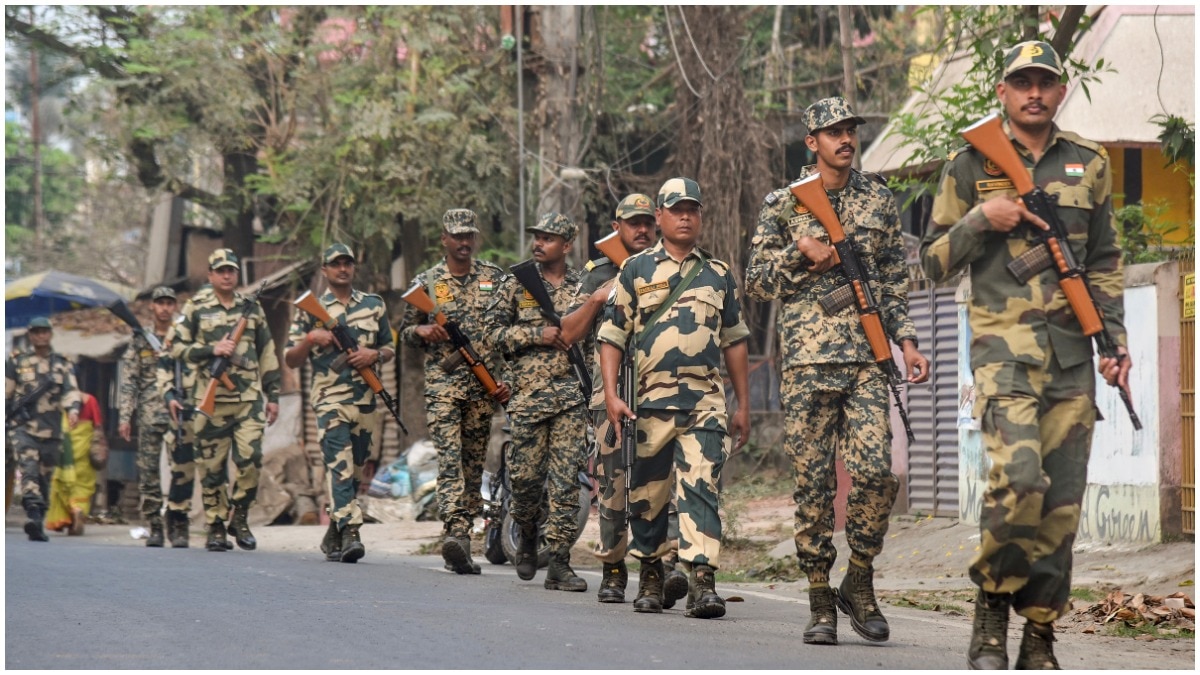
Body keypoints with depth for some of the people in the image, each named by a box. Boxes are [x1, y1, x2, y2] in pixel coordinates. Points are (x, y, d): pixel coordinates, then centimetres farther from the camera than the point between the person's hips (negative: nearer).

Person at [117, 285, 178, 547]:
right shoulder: (140, 340, 10)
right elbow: (128, 381, 7)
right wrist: (124, 417, -1)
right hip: (149, 415, 1)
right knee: (148, 472, -1)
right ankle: (155, 528, 4)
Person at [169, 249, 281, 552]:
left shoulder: (252, 309, 14)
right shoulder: (196, 308, 5)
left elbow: (267, 354, 18)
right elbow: (176, 346, 0)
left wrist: (272, 395, 14)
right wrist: (212, 350, -12)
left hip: (247, 399, 2)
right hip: (211, 399, -2)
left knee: (250, 459, -9)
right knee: (211, 466, 1)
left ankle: (239, 519, 8)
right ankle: (215, 527, 11)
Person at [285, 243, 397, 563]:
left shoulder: (375, 305, 14)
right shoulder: (311, 309, 7)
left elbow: (390, 348, 20)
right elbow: (290, 360, 7)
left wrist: (374, 354, -3)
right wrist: (311, 339, -12)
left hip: (366, 399, 3)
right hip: (330, 397, -3)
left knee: (356, 470, 8)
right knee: (339, 465, -18)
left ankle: (334, 536, 21)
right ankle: (349, 532, -27)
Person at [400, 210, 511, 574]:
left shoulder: (495, 278, 9)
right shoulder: (426, 282, 6)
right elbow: (405, 332, 14)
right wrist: (423, 331, -9)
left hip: (484, 386, 2)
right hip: (442, 383, -2)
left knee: (474, 463, 5)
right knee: (450, 457, -17)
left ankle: (461, 543, 11)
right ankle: (455, 531, -29)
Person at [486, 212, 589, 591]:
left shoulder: (584, 285, 10)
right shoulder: (516, 283, 7)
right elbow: (495, 331, 3)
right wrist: (537, 334, -10)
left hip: (573, 393, 0)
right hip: (529, 393, 0)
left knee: (567, 478, -5)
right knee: (525, 474, 2)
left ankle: (559, 563, -4)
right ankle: (527, 536, 31)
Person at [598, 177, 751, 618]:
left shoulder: (719, 275, 15)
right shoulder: (636, 270, 8)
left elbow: (734, 341, 19)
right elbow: (612, 336, 4)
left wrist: (743, 405, 15)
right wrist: (611, 395, -7)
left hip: (706, 402, 1)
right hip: (649, 400, 0)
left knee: (701, 489, -12)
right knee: (648, 493, 7)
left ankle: (702, 580, -20)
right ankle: (650, 574, 22)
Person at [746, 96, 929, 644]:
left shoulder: (880, 203, 14)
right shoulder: (783, 204, 6)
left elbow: (894, 283, 17)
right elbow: (756, 281, 6)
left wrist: (906, 342, 6)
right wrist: (802, 257, -9)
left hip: (868, 360, 1)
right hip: (807, 361, -1)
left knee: (874, 472, -12)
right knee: (813, 482, 1)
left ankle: (859, 583, 6)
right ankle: (820, 602, 7)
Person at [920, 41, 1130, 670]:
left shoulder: (1089, 164, 15)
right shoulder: (971, 163, 6)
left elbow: (1105, 263, 19)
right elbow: (934, 260, 8)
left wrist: (1115, 338, 9)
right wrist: (981, 219, -9)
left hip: (1072, 352, 4)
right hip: (1004, 342, -3)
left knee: (1063, 501, 1)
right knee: (1018, 478, -22)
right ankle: (992, 605, -2)